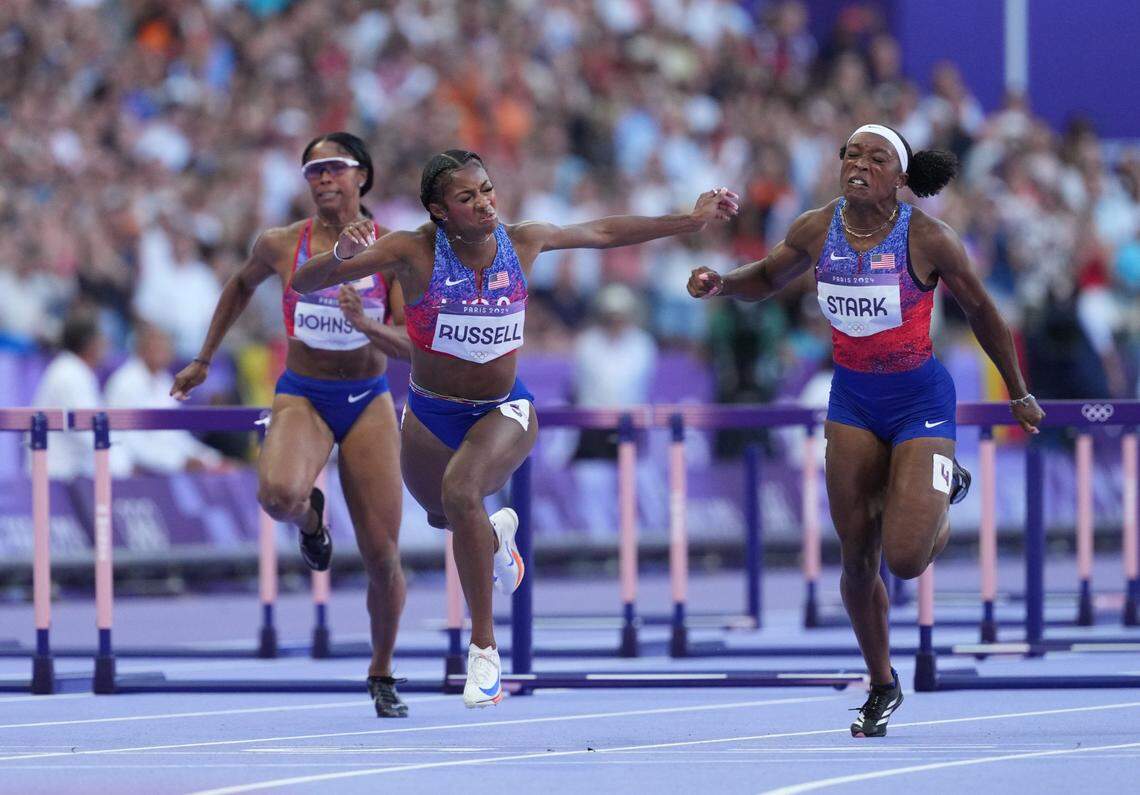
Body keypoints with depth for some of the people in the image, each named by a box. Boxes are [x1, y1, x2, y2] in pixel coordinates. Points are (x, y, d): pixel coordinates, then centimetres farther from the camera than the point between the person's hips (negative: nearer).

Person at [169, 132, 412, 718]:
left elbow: (409, 346, -7)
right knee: (278, 494, -34)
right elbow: (242, 285, 20)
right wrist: (203, 361, 23)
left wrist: (367, 325, -28)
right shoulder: (281, 246, -2)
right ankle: (310, 516, 6)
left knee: (381, 555, -2)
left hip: (367, 403, 0)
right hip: (302, 398, 0)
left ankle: (382, 675, 21)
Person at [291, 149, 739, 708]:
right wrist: (341, 255, -45)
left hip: (503, 410, -2)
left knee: (461, 493, -31)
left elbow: (605, 233, 5)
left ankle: (483, 647, -22)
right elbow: (306, 283, -23)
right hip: (430, 415, 2)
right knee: (443, 516, 26)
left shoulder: (521, 242, -13)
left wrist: (691, 220, 7)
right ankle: (497, 533, 66)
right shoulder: (414, 252, -21)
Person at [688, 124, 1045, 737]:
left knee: (904, 559, -13)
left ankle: (944, 484, 23)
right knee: (857, 558, 3)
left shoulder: (927, 238, -16)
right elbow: (766, 280, 14)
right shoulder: (816, 231, -6)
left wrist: (1018, 393, 8)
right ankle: (882, 687, 25)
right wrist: (719, 283, -9)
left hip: (920, 399, -4)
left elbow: (981, 312, -2)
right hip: (852, 399, 4)